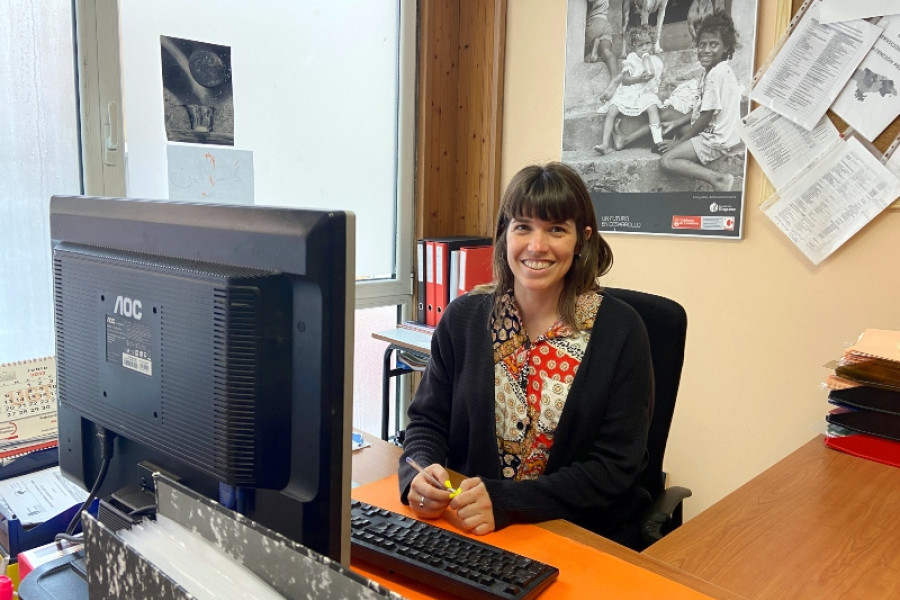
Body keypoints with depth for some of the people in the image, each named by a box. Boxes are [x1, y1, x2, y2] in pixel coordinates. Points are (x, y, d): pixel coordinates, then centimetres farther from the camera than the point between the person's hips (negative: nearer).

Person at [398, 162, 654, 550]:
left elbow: (615, 467, -13)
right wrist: (420, 473, -20)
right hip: (466, 531, -1)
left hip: (587, 539, 2)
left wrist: (506, 503, -25)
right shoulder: (463, 317, -2)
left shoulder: (620, 331, -10)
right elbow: (428, 422, 3)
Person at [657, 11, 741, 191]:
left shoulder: (716, 73, -20)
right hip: (715, 131, 11)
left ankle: (717, 179, -21)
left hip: (716, 139, -11)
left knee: (666, 160, -18)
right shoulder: (713, 70, 9)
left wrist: (680, 141, -11)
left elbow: (706, 117, -19)